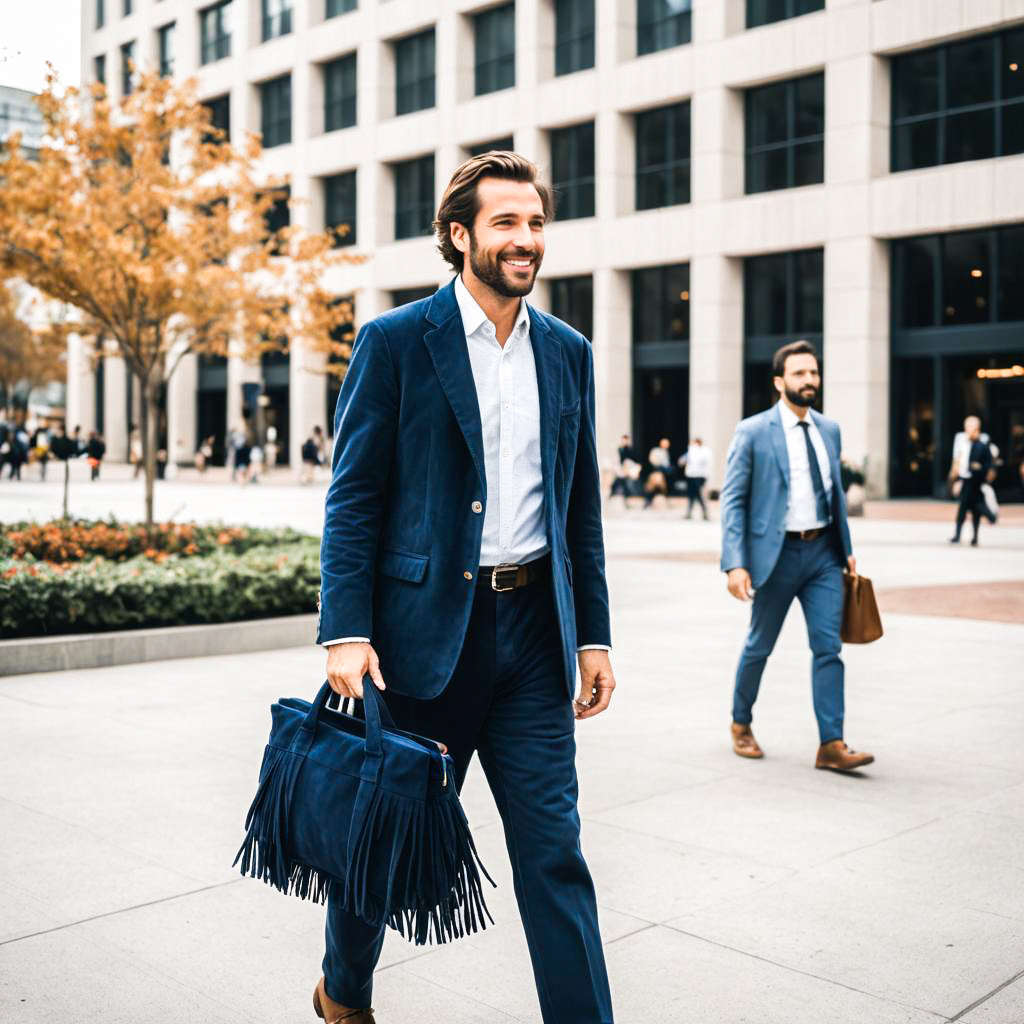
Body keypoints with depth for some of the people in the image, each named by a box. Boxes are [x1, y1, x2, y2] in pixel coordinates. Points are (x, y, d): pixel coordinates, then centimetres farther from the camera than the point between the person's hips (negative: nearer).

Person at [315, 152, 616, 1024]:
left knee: (555, 852, 4)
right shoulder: (396, 341, -3)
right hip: (424, 629, -3)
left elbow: (582, 505, 13)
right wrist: (346, 632, -13)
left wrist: (594, 635, 9)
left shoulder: (569, 353, 10)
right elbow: (353, 497, -5)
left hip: (533, 630, 3)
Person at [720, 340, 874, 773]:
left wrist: (847, 548, 13)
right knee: (759, 646, 10)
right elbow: (733, 500, -9)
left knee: (828, 647, -3)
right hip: (777, 553, -4)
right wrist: (735, 564, -17)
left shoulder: (830, 430, 10)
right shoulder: (752, 432, -7)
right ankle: (741, 725, 31)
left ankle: (831, 745, 0)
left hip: (822, 552, 4)